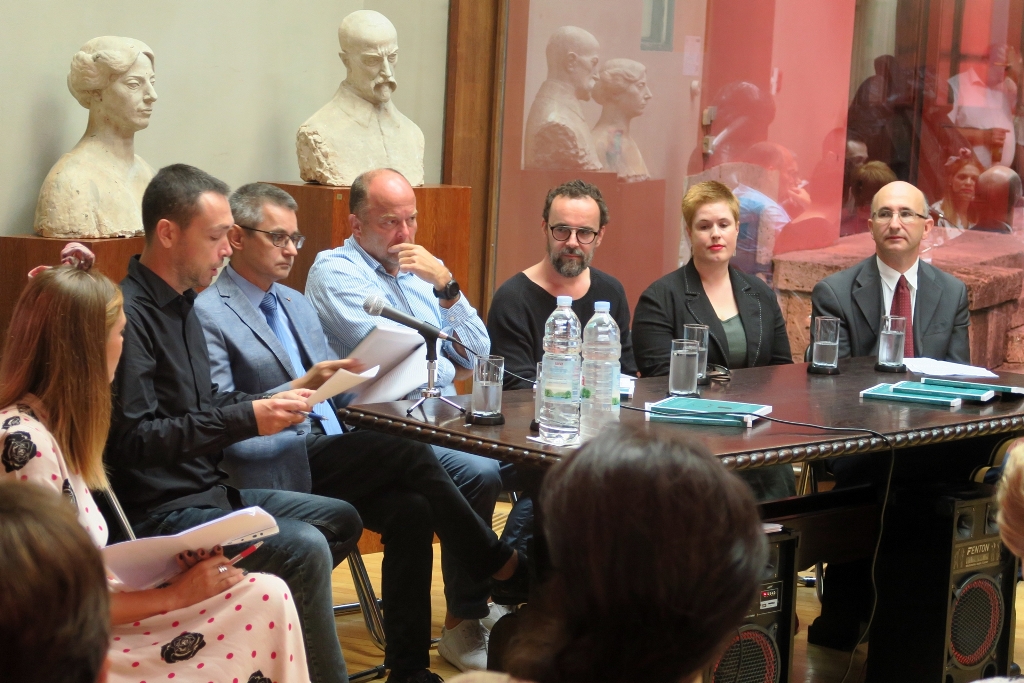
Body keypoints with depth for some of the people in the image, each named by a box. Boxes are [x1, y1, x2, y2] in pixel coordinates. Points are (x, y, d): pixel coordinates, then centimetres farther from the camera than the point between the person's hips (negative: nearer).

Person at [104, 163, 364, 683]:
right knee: (304, 547, -25)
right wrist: (246, 419, -25)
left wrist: (270, 402, 2)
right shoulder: (130, 314, -19)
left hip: (208, 490, 10)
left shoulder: (180, 305, 13)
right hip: (159, 511, -10)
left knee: (341, 520, 13)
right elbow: (133, 439, -26)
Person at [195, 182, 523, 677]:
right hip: (276, 470, -8)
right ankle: (501, 568, -11)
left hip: (328, 451, 8)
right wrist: (302, 388, -23)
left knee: (410, 508, -20)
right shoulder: (207, 314, -6)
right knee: (410, 454, -25)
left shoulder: (296, 303, 22)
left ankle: (408, 667, -12)